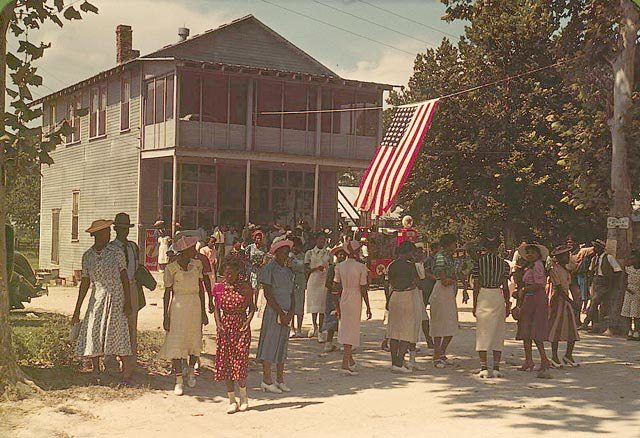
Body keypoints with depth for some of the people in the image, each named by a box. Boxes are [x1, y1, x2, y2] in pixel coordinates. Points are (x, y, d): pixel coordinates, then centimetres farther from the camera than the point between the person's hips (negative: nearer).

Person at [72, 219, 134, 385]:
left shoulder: (116, 252, -1)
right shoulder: (87, 256, 6)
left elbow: (124, 278, 0)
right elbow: (85, 282, 9)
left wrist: (128, 302, -7)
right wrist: (77, 309, 8)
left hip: (116, 299, -3)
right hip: (97, 300, 3)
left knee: (119, 336, -5)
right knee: (93, 335, 3)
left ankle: (127, 376, 1)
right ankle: (96, 372, 20)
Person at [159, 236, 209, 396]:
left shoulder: (197, 264, 5)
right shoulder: (171, 268, -7)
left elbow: (201, 289, 11)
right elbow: (167, 293, -3)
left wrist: (203, 311, 10)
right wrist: (166, 317, -4)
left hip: (195, 305, 4)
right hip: (178, 306, -4)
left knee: (194, 340, 10)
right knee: (176, 342, -4)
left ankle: (191, 371, 34)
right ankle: (179, 380, 3)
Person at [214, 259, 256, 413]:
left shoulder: (245, 286, -1)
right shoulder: (220, 287, 4)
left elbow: (251, 307, 4)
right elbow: (217, 308, 7)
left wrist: (248, 321, -12)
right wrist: (218, 324, -8)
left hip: (241, 326, -2)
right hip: (225, 327, 3)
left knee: (240, 360, -9)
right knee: (225, 363, 3)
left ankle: (243, 396, 11)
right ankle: (232, 400, 13)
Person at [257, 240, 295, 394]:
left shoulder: (288, 271, 13)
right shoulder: (269, 269, -8)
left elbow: (291, 294, 13)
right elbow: (268, 294, -13)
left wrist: (290, 313, -2)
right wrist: (281, 313, -14)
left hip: (286, 313, 7)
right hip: (273, 312, -7)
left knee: (282, 345, 10)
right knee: (270, 344, -3)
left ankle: (280, 380, 17)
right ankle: (267, 381, 3)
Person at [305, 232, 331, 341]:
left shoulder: (328, 253, 9)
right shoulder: (310, 253, 5)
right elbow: (306, 270, 2)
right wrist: (316, 268, -15)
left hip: (325, 282, 0)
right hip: (313, 281, 0)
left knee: (322, 307, -3)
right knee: (314, 305, 3)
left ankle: (320, 331, 2)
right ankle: (315, 327, 26)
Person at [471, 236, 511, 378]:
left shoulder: (479, 261, -2)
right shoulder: (503, 263, 1)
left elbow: (476, 286, -2)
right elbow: (505, 287, 1)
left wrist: (475, 305, 4)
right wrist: (508, 305, 10)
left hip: (483, 297, -1)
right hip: (498, 297, 1)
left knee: (483, 332, 3)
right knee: (497, 332, 8)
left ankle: (484, 368, -2)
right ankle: (496, 368, 6)